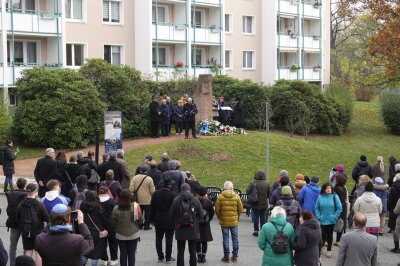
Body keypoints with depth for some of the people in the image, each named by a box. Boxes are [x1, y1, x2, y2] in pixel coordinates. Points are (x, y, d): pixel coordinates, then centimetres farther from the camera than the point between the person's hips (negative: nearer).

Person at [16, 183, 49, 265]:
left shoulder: (20, 205, -4)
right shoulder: (39, 205, -17)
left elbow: (18, 220, 5)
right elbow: (47, 219, -15)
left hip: (25, 233, 4)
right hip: (38, 232, -4)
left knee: (28, 252, 12)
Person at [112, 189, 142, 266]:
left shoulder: (116, 209, -13)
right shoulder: (135, 207, -14)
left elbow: (113, 222, -5)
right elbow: (140, 221, -5)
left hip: (120, 235, 1)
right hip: (133, 235, 0)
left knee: (123, 254, 12)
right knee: (131, 254, 9)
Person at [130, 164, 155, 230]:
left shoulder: (134, 178, -8)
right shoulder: (149, 179, -16)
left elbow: (131, 189, -8)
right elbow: (152, 191, -13)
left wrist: (136, 191, 9)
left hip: (138, 200, 3)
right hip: (147, 200, -3)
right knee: (147, 214, 10)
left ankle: (139, 225, 23)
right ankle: (146, 226, 14)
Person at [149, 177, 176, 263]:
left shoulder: (156, 194, 0)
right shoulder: (172, 195, -12)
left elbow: (152, 208, 4)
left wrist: (152, 220, 12)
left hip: (158, 220, 4)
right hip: (169, 221, -4)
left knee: (158, 239, 12)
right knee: (169, 239, 4)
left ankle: (160, 257, 16)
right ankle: (168, 258, 6)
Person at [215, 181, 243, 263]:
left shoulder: (220, 197, -8)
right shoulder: (236, 196, -6)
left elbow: (217, 210, -4)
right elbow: (240, 209, 0)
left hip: (224, 222, 0)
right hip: (234, 221, 0)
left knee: (225, 239, 7)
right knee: (235, 238, 10)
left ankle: (226, 256, 11)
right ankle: (234, 256, 14)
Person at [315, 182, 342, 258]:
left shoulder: (334, 196, -6)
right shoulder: (320, 197, -2)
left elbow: (339, 208, -2)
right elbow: (316, 208, 6)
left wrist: (335, 217, -7)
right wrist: (318, 216, -4)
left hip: (331, 220, 0)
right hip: (323, 220, 0)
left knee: (330, 235, 8)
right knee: (323, 234, 1)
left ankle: (329, 250, 20)